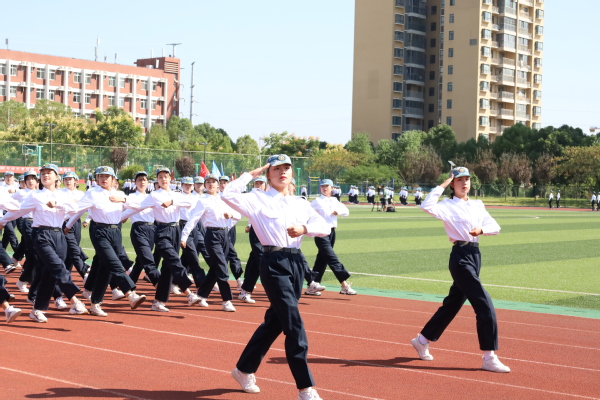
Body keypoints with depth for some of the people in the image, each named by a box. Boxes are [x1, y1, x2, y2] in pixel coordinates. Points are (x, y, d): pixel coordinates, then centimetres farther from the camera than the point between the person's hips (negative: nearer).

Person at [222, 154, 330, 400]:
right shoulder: (258, 199, -1)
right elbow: (229, 195, -16)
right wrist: (252, 174, -5)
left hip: (296, 261, 6)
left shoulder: (301, 203, 14)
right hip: (274, 262, -6)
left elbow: (325, 227, 7)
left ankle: (244, 370, 32)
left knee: (275, 321, 14)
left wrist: (304, 228, -13)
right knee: (294, 324, -11)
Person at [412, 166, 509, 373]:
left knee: (453, 303, 16)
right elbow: (427, 206, -26)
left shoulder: (477, 205, 15)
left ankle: (422, 340, 32)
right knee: (485, 305, -13)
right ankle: (489, 358, -8)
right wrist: (442, 185, -17)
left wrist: (482, 229, -13)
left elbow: (495, 227, 8)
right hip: (460, 256, -8)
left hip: (475, 255, 8)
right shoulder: (448, 206, -6)